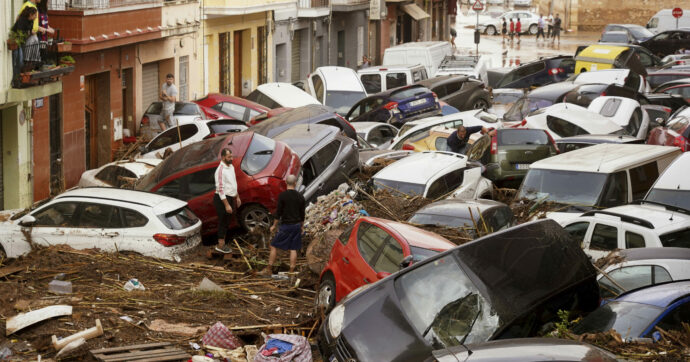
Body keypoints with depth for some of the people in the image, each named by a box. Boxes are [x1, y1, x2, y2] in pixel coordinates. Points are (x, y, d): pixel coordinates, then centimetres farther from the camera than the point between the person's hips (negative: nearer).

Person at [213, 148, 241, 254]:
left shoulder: (231, 167, 8)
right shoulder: (220, 170, -21)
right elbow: (220, 189, -23)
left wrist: (237, 197, 21)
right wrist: (226, 205, -24)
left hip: (230, 198, 9)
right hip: (222, 199, -9)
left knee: (226, 222, 16)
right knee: (223, 222, -2)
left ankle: (222, 243, 25)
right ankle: (220, 245, 7)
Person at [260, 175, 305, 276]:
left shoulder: (282, 195, -12)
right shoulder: (300, 197, 1)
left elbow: (278, 212, -10)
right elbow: (302, 214, 8)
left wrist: (274, 225, 1)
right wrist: (301, 226, 21)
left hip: (286, 225, -4)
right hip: (296, 225, 4)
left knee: (274, 247, 6)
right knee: (293, 249, 8)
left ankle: (269, 269, 7)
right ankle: (291, 271, 8)